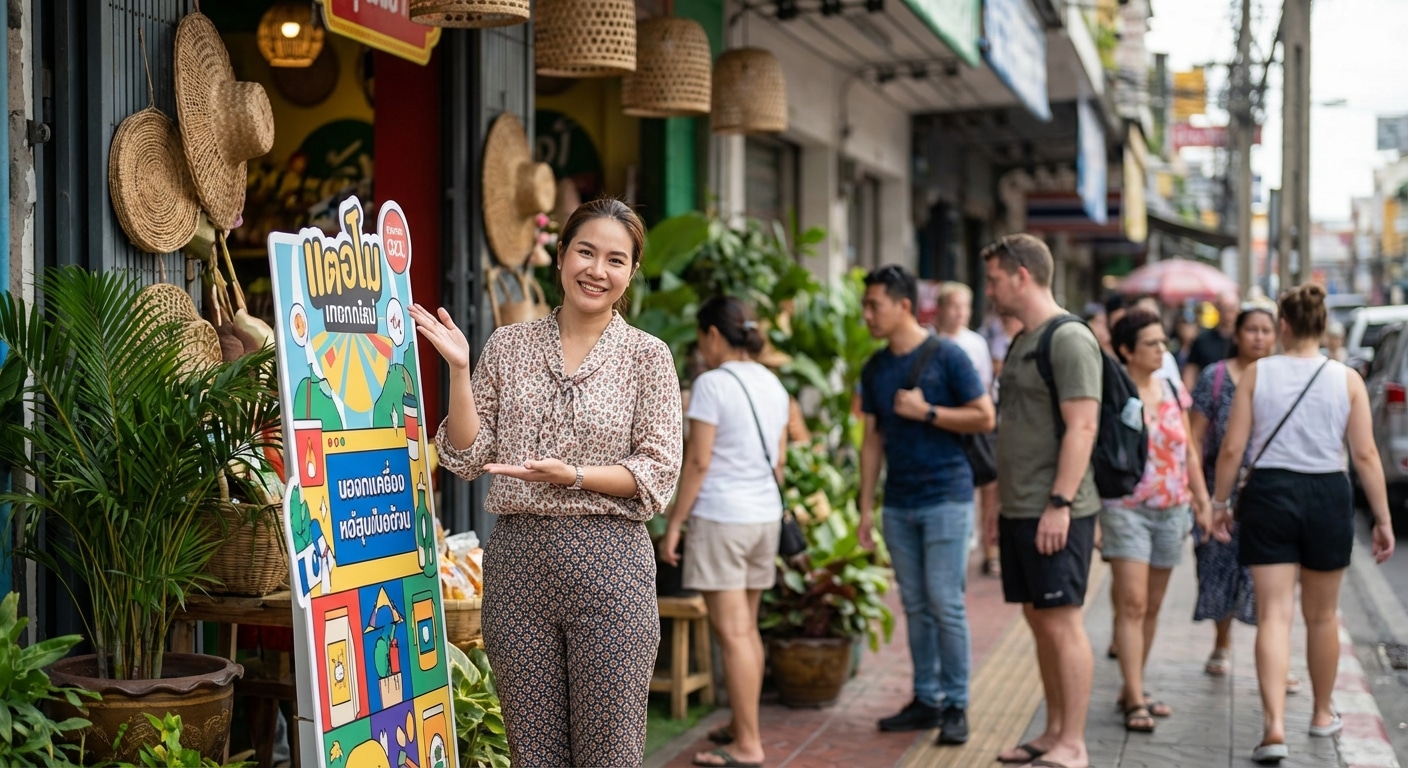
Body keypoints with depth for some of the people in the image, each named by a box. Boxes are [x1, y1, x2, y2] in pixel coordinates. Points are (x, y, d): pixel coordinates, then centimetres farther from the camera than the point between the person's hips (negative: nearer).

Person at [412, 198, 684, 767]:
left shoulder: (647, 356, 3)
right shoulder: (508, 346, 9)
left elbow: (658, 473, -3)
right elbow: (466, 459, 7)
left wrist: (573, 475, -17)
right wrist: (458, 369, -4)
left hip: (608, 562, -2)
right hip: (517, 559, 3)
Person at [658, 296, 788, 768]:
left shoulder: (712, 384, -11)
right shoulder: (773, 385, 10)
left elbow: (697, 462, -13)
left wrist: (673, 525, -8)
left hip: (720, 517, -8)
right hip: (766, 516, 8)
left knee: (732, 634, -4)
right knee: (747, 628, 16)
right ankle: (742, 725, 27)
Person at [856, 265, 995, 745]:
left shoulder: (946, 357, -7)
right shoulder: (875, 368, 9)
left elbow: (985, 418, -8)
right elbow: (873, 438, 12)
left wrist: (926, 411, -14)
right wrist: (866, 505, 8)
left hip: (945, 497, -5)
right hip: (898, 504, 5)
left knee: (946, 604, -5)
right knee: (916, 607, 10)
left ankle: (956, 705, 3)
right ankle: (926, 700, 17)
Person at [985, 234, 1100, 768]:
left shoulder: (1069, 339, -12)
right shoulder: (1022, 342, 17)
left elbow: (1082, 426, -18)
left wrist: (1059, 503, -23)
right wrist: (1003, 502, 19)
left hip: (1055, 511, -9)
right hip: (1020, 510, 9)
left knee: (1062, 622, -5)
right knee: (1037, 620, 12)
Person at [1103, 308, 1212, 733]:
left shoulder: (1173, 391, 10)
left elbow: (1189, 452, 16)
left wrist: (1203, 501, 12)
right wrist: (1088, 509, -15)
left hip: (1171, 510, 6)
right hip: (1126, 510, -6)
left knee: (1152, 606, 11)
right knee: (1132, 605, -9)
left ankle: (1132, 689, 22)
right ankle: (1135, 702, -7)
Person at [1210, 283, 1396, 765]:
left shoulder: (1256, 374, -2)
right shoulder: (1347, 379, -1)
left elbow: (1233, 448, -4)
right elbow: (1366, 456, -3)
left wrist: (1220, 501, 8)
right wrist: (1383, 520, 3)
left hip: (1269, 495, -1)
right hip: (1328, 496, 1)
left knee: (1274, 615, -1)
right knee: (1322, 615, 18)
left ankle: (1274, 726, -16)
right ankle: (1323, 715, 35)